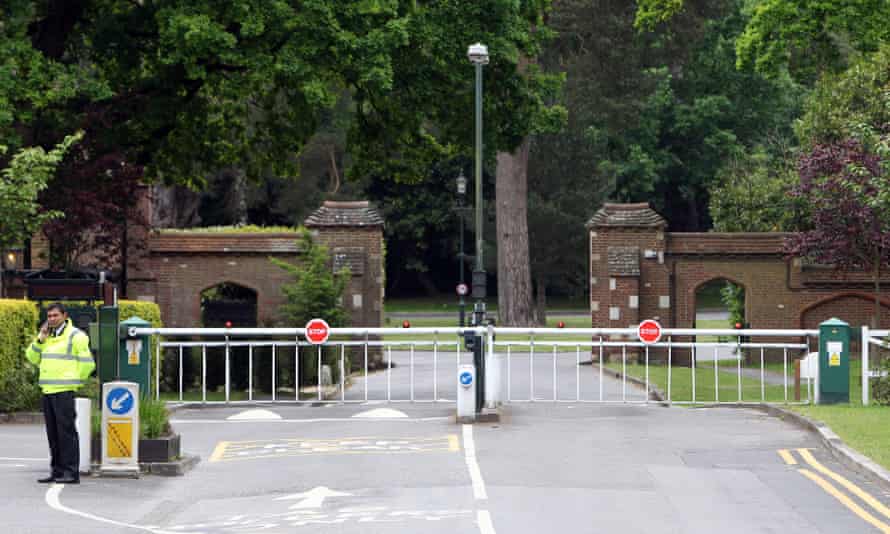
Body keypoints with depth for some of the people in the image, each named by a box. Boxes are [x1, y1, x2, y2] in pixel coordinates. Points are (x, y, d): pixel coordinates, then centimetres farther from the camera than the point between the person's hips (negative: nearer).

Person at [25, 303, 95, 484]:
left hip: (64, 391, -7)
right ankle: (57, 471, 14)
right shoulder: (47, 336, 16)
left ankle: (71, 472, -7)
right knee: (53, 434, 9)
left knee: (66, 431, -8)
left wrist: (74, 380, 1)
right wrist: (40, 339, 1)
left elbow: (87, 363, -7)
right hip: (47, 390, 7)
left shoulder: (75, 336, -6)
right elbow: (32, 357, 15)